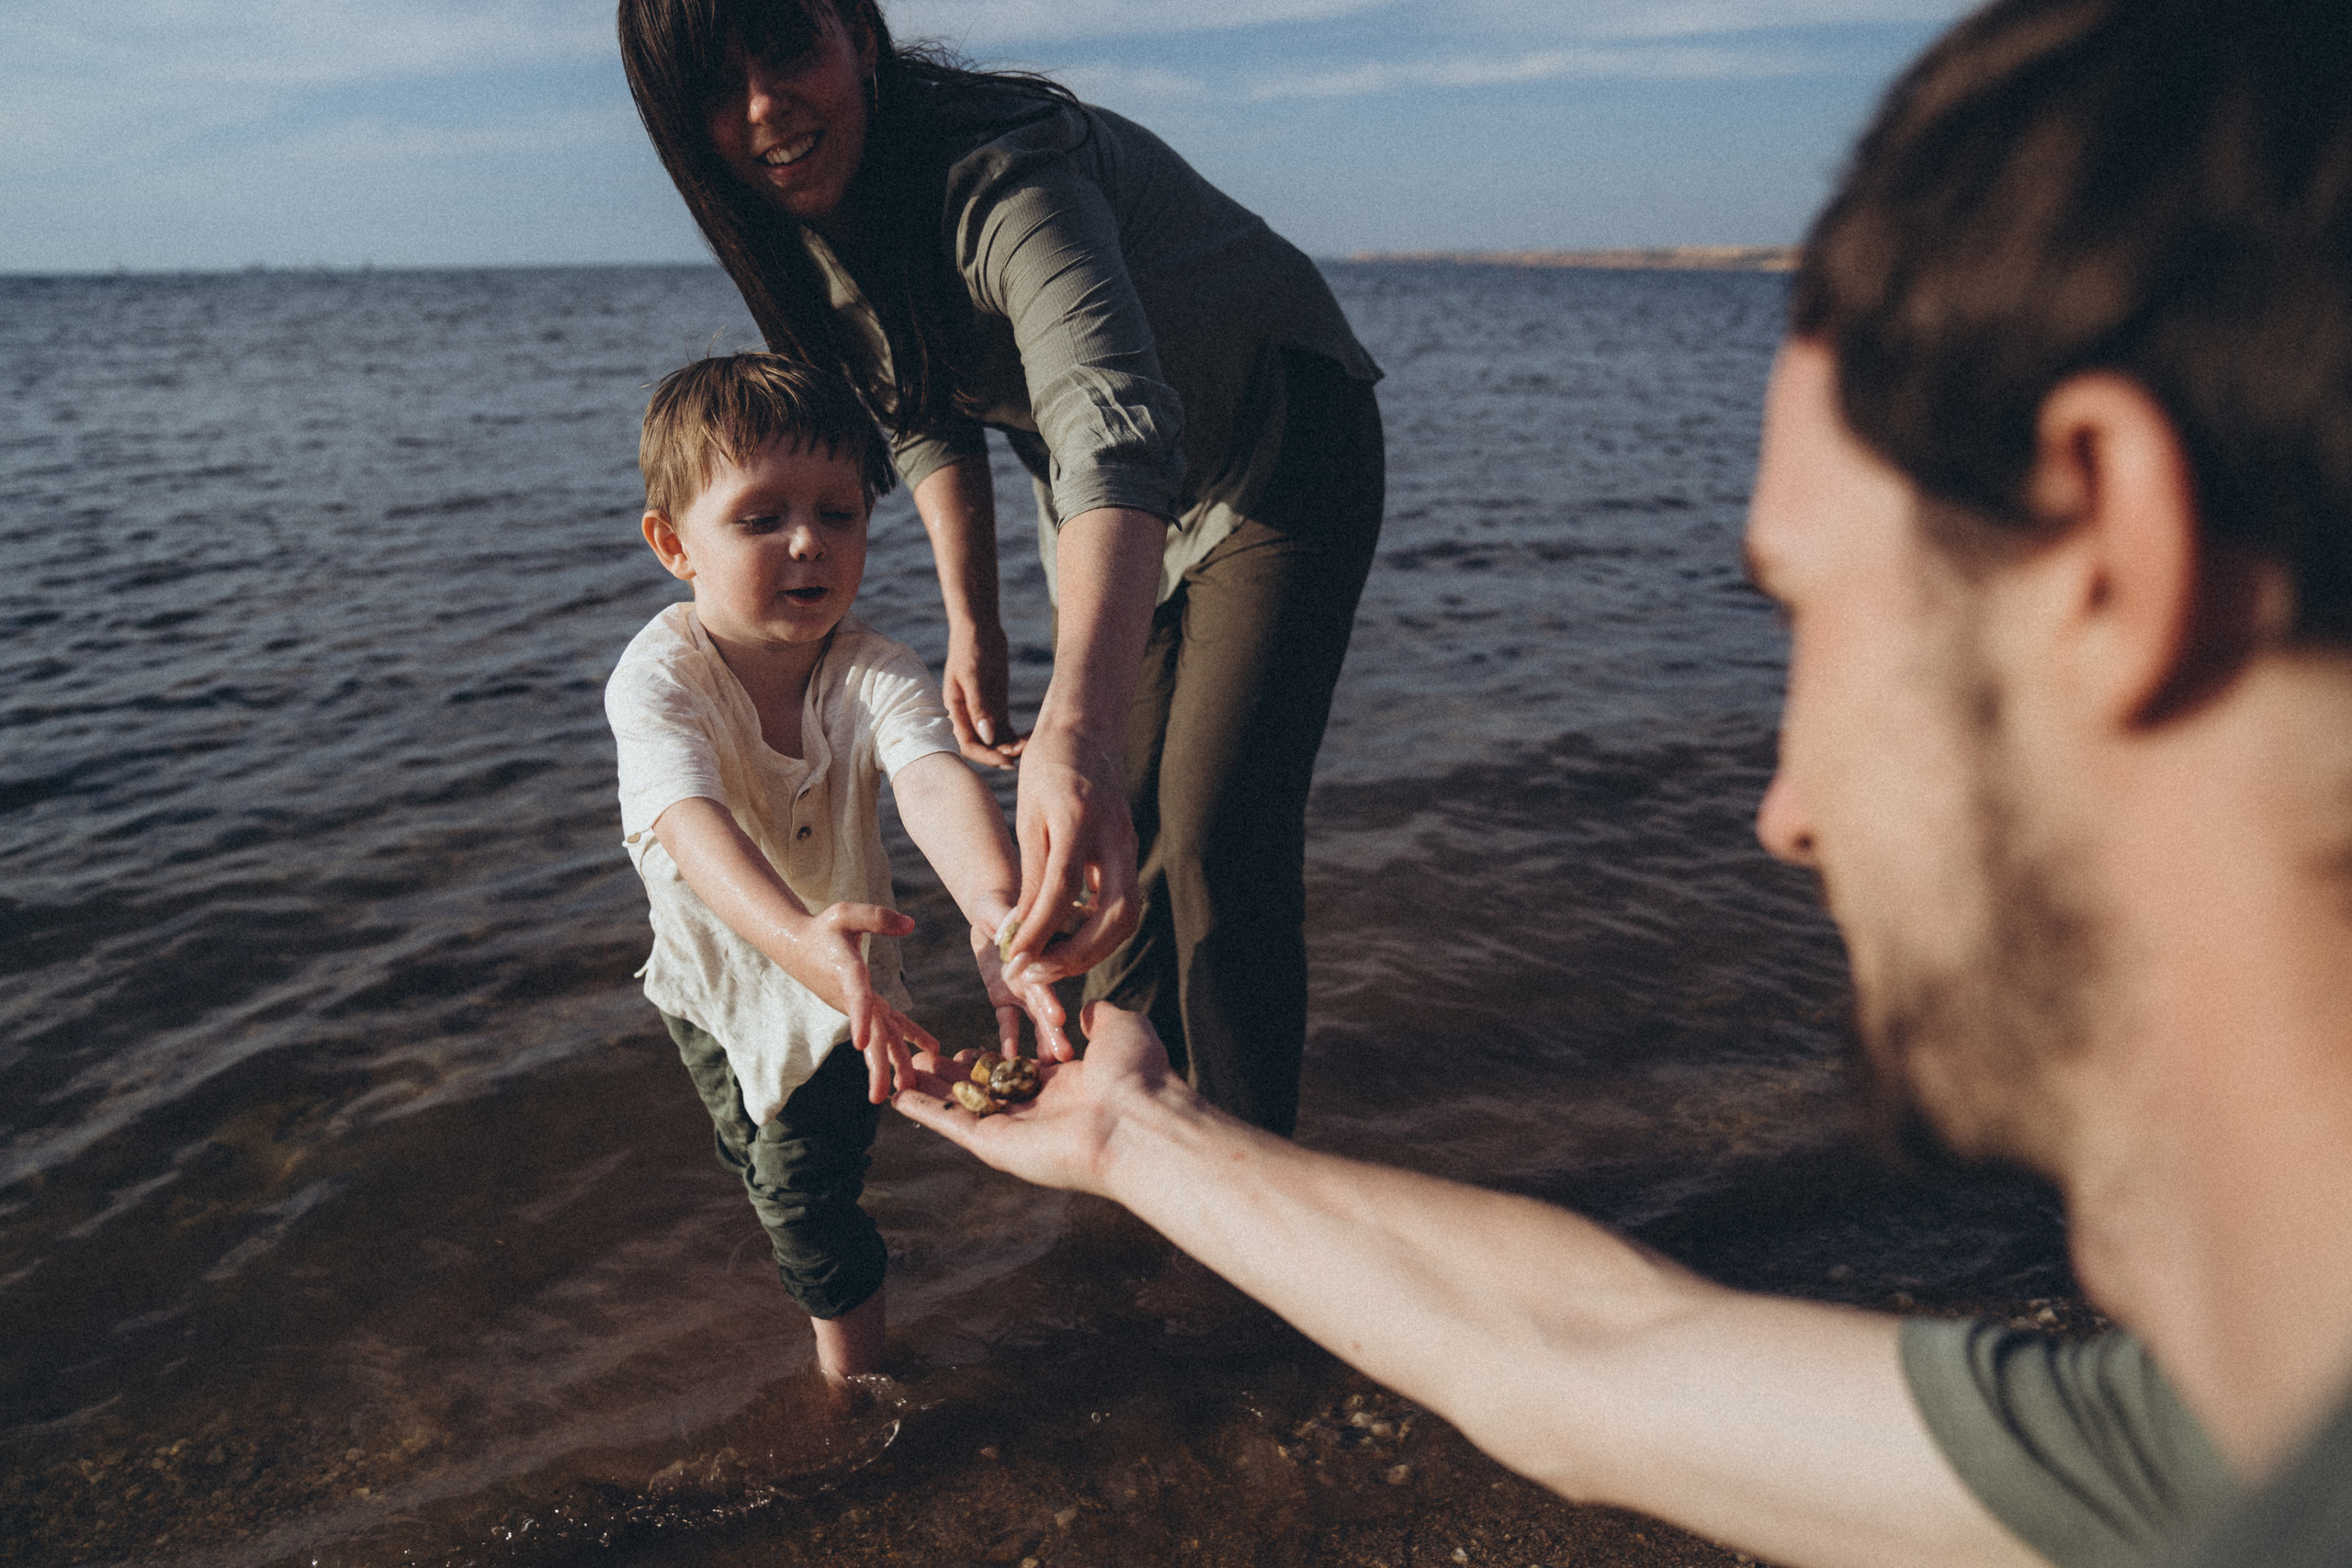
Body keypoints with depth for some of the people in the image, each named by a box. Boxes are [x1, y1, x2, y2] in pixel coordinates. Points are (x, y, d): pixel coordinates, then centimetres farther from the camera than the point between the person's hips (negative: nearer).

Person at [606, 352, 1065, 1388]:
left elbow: (934, 779, -50)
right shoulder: (656, 680, -32)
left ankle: (852, 1375, 23)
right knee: (750, 1146, 28)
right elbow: (693, 822, -50)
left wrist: (994, 903, -72)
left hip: (838, 969, -2)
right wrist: (796, 936, -71)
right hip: (709, 967, 3)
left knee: (805, 1178, -6)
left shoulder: (876, 673, -30)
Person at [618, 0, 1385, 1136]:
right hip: (1102, 518, 7)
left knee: (1216, 842, -13)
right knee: (1113, 842, 9)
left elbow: (1116, 433, -54)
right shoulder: (800, 227, -12)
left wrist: (1079, 727, -69)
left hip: (1275, 454, -7)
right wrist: (971, 624, -3)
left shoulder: (1004, 178, -36)